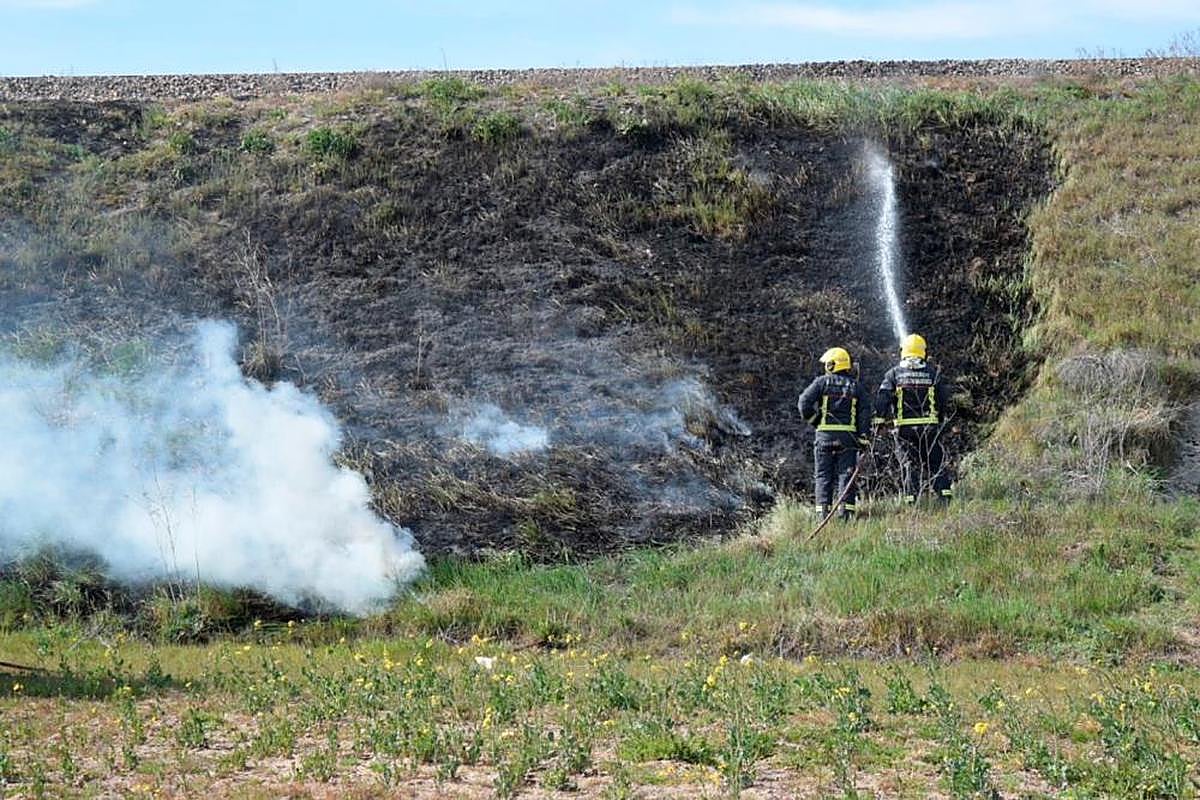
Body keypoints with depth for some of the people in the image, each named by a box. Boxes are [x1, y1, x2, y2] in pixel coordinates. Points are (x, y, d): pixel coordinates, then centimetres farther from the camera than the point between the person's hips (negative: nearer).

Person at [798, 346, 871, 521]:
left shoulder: (822, 382, 1)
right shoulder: (855, 385, 9)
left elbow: (804, 403, -9)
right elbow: (865, 410, 2)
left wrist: (813, 420, 6)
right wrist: (863, 437, 2)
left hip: (825, 434, -1)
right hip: (848, 436, 2)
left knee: (823, 475, 5)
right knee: (846, 474, 4)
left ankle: (824, 510, -1)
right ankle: (846, 509, -4)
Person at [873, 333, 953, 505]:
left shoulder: (894, 373, 0)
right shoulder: (933, 373, 3)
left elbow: (882, 399, -6)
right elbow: (944, 400, 6)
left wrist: (880, 420, 4)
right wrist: (941, 420, 19)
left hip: (904, 427, 0)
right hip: (929, 426, 0)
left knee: (909, 465, 4)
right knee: (936, 463, 7)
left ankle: (911, 501, 0)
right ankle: (944, 496, -1)